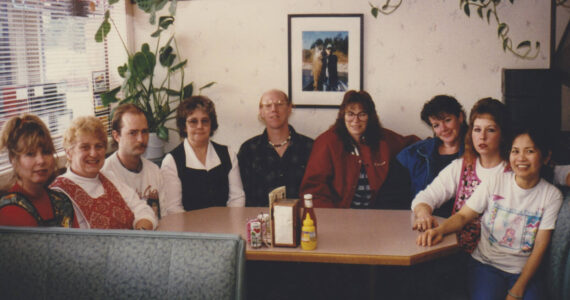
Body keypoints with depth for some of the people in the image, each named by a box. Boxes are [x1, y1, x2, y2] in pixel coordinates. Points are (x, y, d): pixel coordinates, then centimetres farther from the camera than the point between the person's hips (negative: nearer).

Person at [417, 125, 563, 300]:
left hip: (524, 271, 1)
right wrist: (439, 230, -26)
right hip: (486, 264, 0)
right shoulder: (496, 182, 0)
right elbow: (463, 216, -2)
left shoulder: (551, 195, 1)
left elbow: (539, 248, -3)